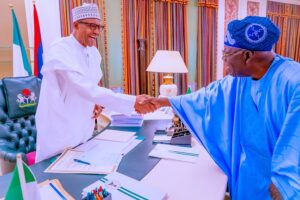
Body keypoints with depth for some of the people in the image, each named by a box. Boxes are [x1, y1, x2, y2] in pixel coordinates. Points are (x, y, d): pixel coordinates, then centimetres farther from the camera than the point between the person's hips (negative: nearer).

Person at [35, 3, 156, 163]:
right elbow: (87, 89, -34)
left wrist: (96, 102, -4)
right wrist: (133, 102, -38)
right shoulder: (59, 51, -21)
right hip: (59, 133, -7)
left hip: (83, 130, 7)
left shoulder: (94, 53, 4)